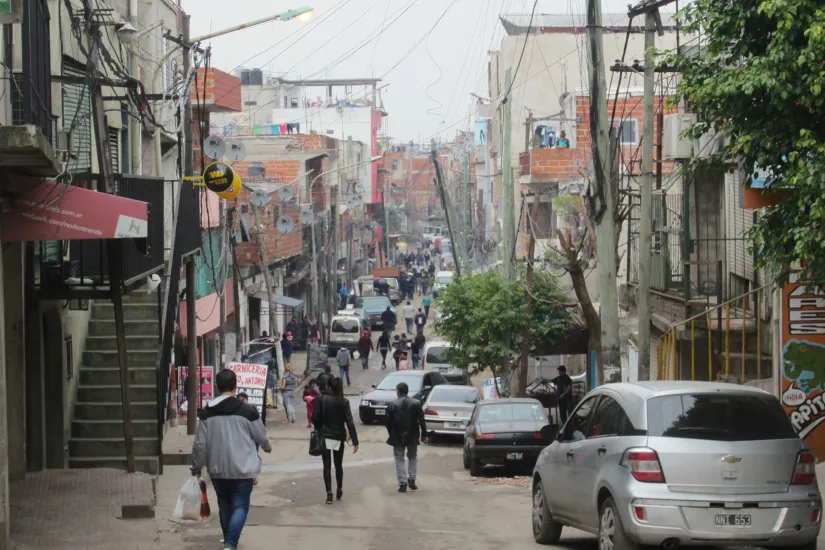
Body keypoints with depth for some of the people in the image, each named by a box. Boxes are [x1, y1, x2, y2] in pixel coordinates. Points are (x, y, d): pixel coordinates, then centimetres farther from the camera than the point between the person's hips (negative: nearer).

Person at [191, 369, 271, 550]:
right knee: (240, 506, 1)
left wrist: (196, 466, 12)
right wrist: (268, 447, 24)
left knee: (224, 506, 19)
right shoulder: (247, 410, -10)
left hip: (217, 469, 3)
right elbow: (261, 436, 2)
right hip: (243, 468, -3)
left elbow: (200, 444, -1)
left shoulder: (206, 412, -3)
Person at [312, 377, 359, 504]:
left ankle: (329, 493, -5)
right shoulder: (344, 402, -7)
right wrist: (355, 441, -10)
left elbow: (315, 418, -9)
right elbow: (349, 422, -10)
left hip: (325, 437, -1)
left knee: (327, 466, 2)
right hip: (339, 437, 1)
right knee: (338, 465, 17)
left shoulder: (322, 400, -8)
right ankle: (339, 490, 28)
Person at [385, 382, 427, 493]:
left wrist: (391, 435, 9)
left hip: (398, 437, -2)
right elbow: (421, 421, -3)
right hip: (412, 436, 2)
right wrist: (423, 435, 4)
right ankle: (411, 479, 10)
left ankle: (402, 484, -2)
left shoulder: (393, 405, -8)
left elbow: (388, 422, -5)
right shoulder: (416, 403, -3)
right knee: (413, 457, 20)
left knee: (399, 459, 6)